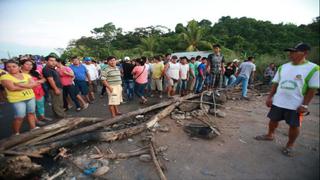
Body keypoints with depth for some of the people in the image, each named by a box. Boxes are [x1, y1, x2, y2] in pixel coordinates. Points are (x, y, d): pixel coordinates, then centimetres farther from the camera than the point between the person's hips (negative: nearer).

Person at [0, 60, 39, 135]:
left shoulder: (26, 75, 7)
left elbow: (33, 84, -6)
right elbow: (12, 88, -19)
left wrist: (20, 85, -19)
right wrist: (28, 86, -11)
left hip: (30, 97, 4)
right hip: (17, 99, -4)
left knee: (31, 113, 11)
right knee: (20, 116, -3)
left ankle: (33, 128, 24)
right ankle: (16, 133, 15)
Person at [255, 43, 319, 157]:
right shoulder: (283, 67, 4)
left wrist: (304, 105, -13)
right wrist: (270, 97, 4)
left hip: (296, 105, -4)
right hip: (278, 102, 4)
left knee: (294, 125, 9)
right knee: (273, 120, 16)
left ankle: (289, 146, 27)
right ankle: (270, 135, 39)